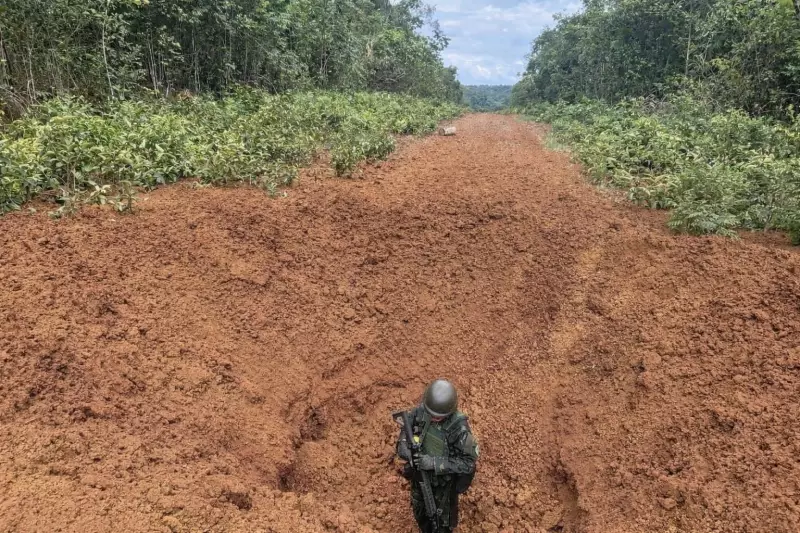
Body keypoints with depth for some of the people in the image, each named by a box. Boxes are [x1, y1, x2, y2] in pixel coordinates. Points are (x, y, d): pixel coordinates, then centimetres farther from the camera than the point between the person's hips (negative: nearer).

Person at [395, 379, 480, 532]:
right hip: (421, 473, 5)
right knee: (420, 511, 30)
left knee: (442, 519, 21)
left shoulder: (459, 427, -36)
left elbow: (469, 462, -30)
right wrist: (402, 445, -22)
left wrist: (435, 462, -37)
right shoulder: (422, 410, -23)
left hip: (444, 481, -5)